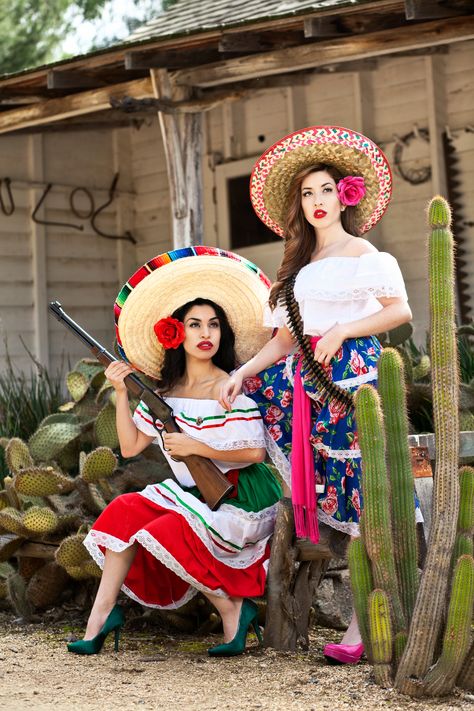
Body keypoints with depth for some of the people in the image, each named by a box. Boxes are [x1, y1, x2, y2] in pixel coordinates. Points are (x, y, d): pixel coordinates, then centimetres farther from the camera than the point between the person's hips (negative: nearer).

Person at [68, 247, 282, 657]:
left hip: (239, 500, -7)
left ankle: (233, 609, -7)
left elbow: (255, 453, -18)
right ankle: (102, 613, -8)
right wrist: (121, 393, -1)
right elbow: (130, 446, 6)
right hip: (193, 495, 7)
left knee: (165, 535, -23)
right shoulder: (166, 391, 6)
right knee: (127, 512, -11)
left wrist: (197, 447, -21)